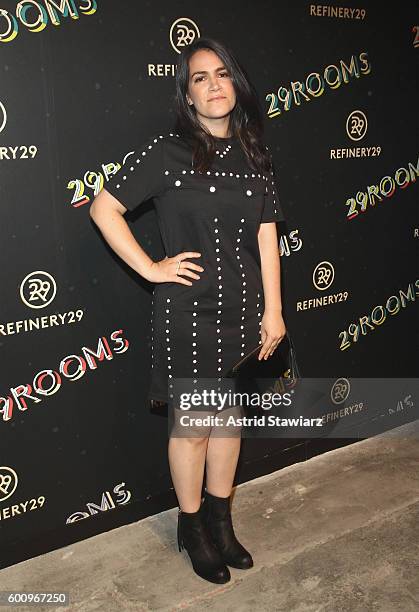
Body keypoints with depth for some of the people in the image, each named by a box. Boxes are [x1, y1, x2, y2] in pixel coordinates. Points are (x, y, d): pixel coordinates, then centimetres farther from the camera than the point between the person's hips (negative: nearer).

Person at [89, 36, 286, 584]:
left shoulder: (256, 156, 6)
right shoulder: (167, 151, -8)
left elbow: (266, 237, 4)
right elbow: (104, 209, -7)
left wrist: (273, 311, 1)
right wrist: (150, 268, -11)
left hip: (243, 309, 5)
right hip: (188, 311, -4)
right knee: (193, 426, 9)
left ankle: (221, 521, 37)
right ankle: (192, 527, 32)